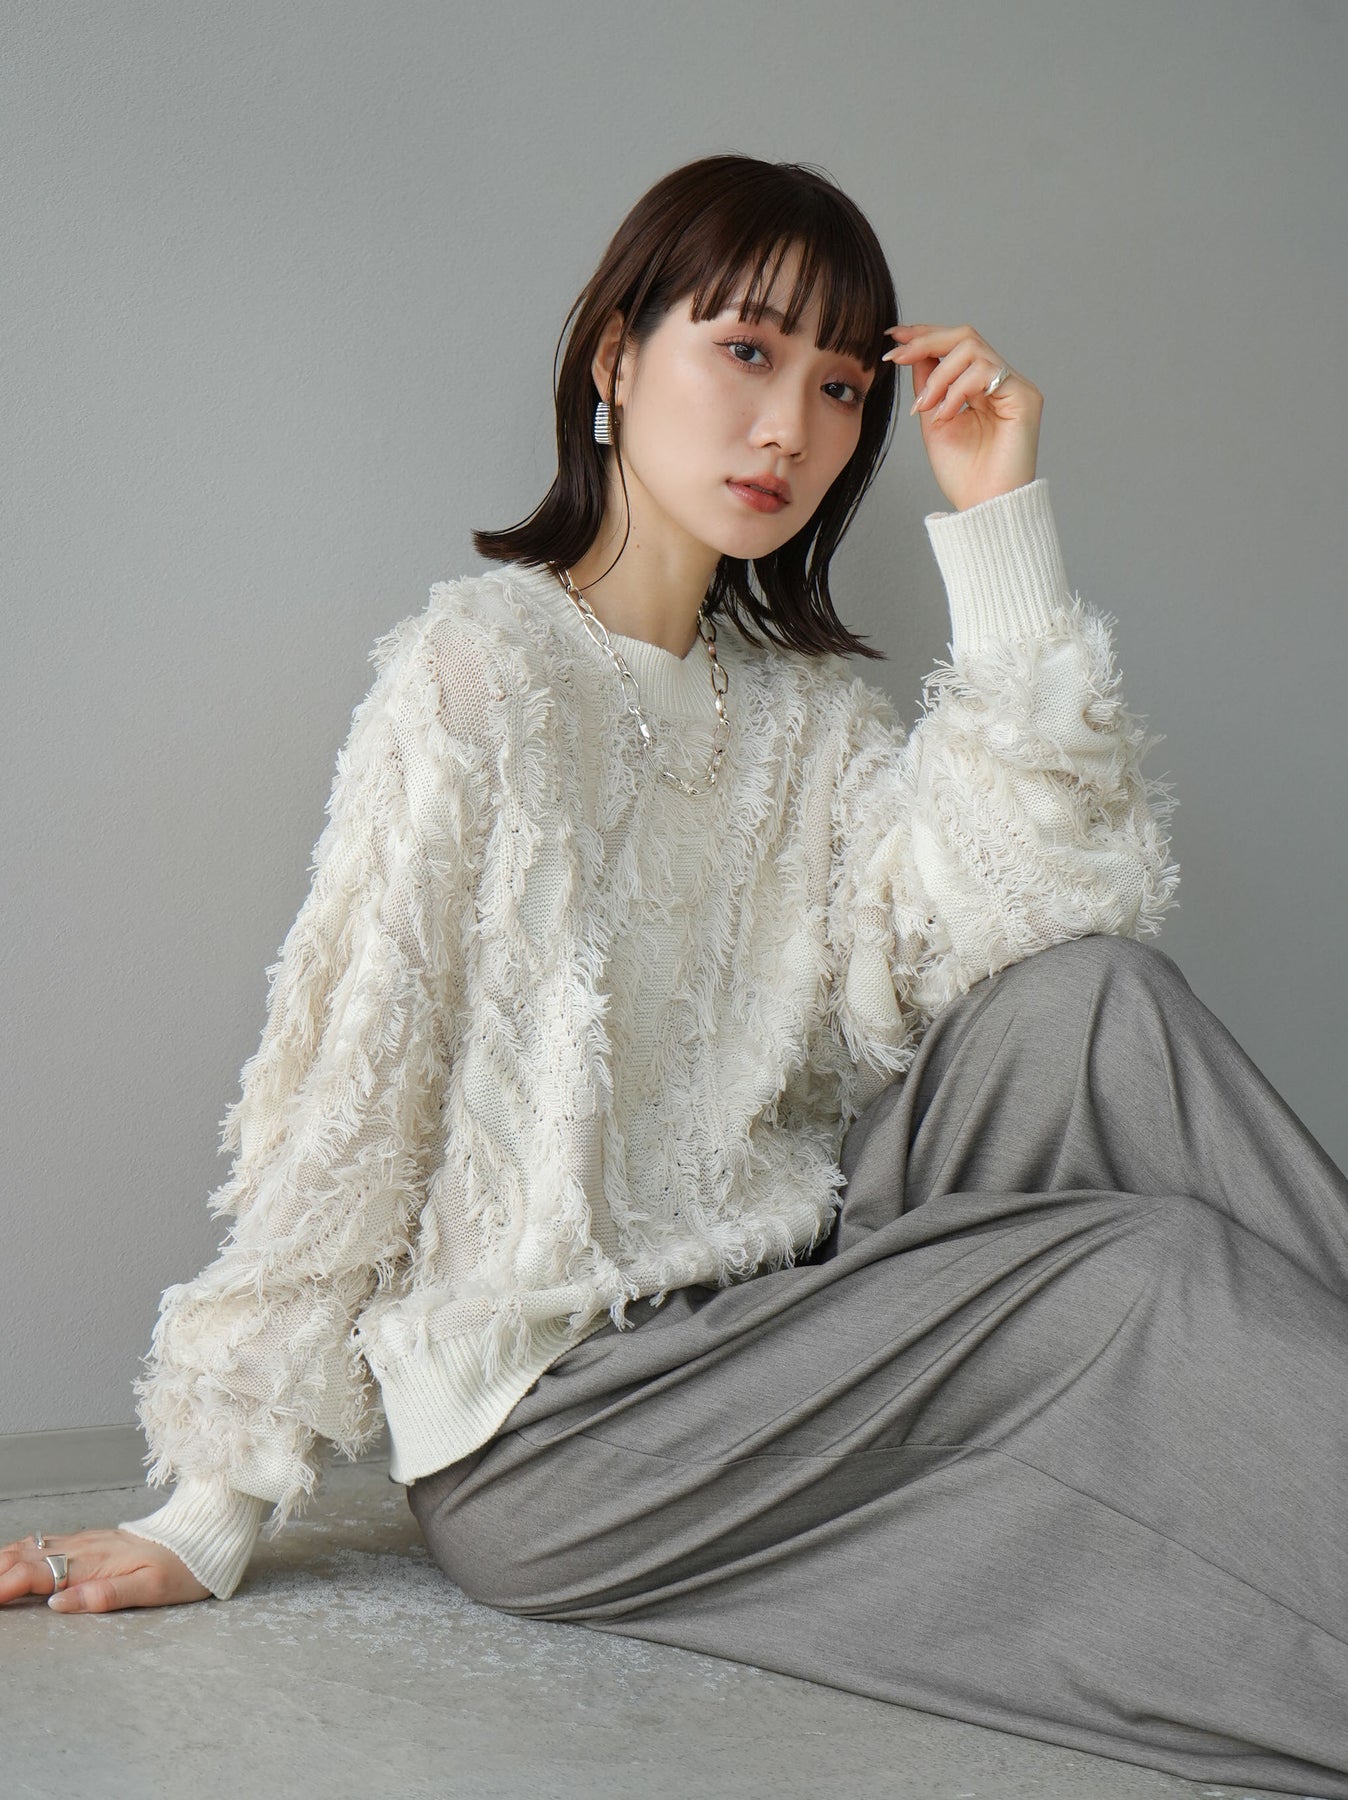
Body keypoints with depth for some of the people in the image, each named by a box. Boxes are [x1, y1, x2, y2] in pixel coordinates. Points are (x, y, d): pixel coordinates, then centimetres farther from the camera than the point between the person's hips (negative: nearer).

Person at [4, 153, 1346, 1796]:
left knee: (1095, 1002, -15)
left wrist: (1003, 537, -7)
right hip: (541, 1426, -6)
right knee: (1143, 1274, -22)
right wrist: (212, 1512, -9)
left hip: (775, 1320, 6)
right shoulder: (482, 669, -7)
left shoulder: (811, 714, 12)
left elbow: (1042, 914, -6)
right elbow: (342, 1093, -9)